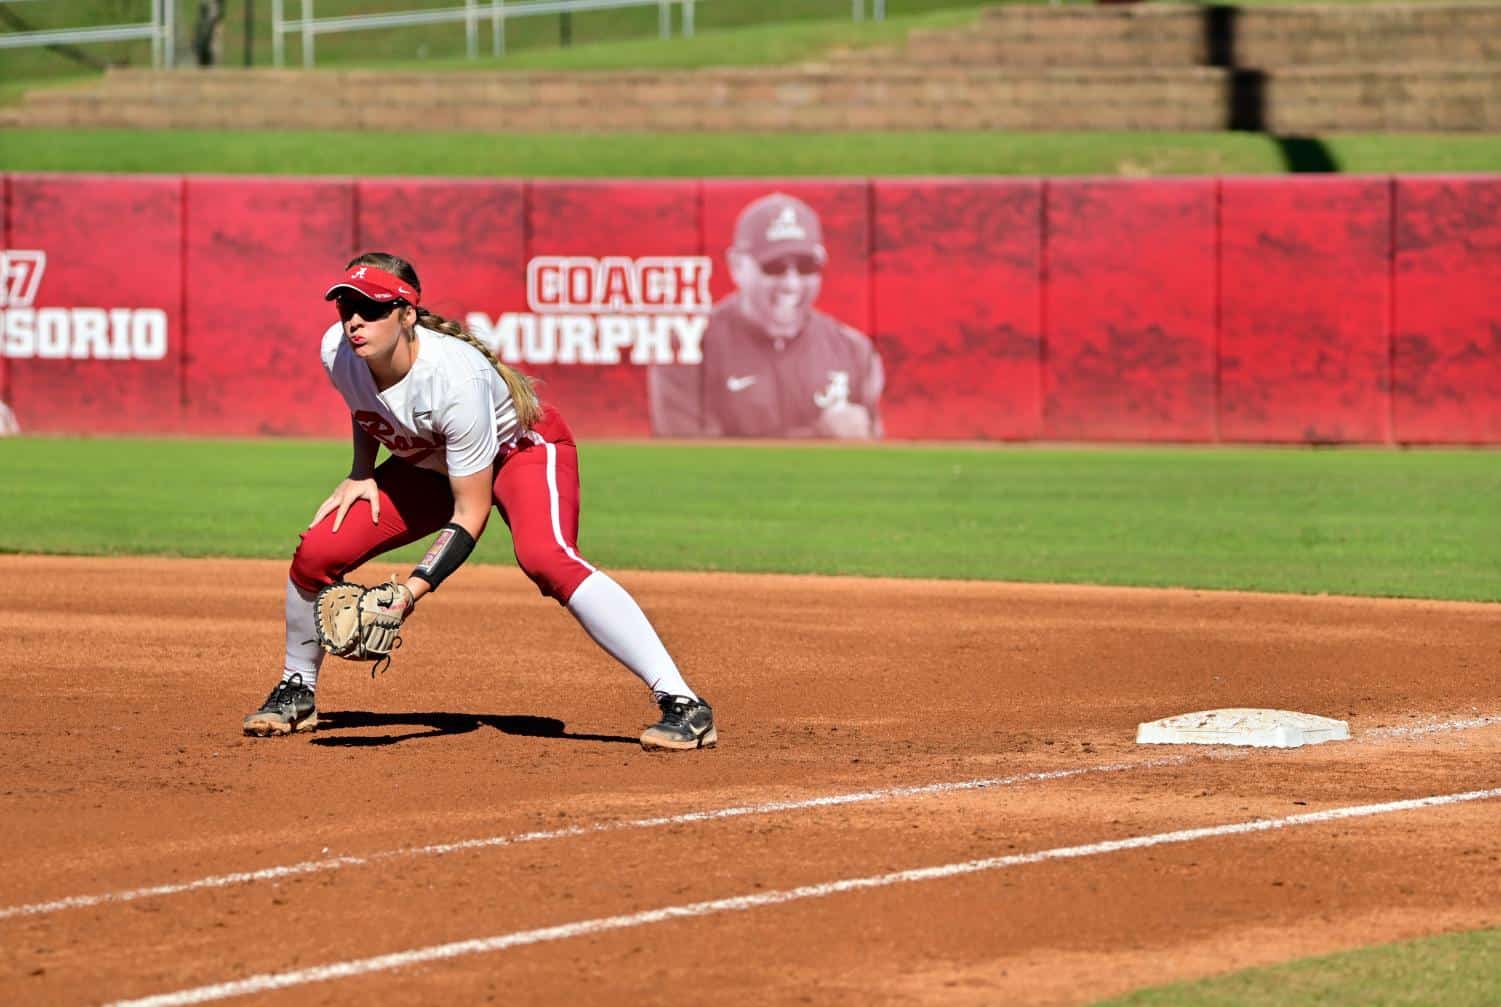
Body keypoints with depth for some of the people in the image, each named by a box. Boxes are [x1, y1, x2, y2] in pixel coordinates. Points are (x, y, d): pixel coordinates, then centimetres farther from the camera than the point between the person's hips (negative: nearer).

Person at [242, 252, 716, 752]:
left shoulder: (456, 377, -38)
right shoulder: (337, 350, -21)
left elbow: (470, 516, -32)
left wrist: (414, 588, -41)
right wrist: (361, 474, -5)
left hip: (521, 448, -6)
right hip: (428, 464, 6)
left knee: (546, 557, -35)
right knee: (315, 553, -8)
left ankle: (682, 704, -38)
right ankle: (296, 693, 19)